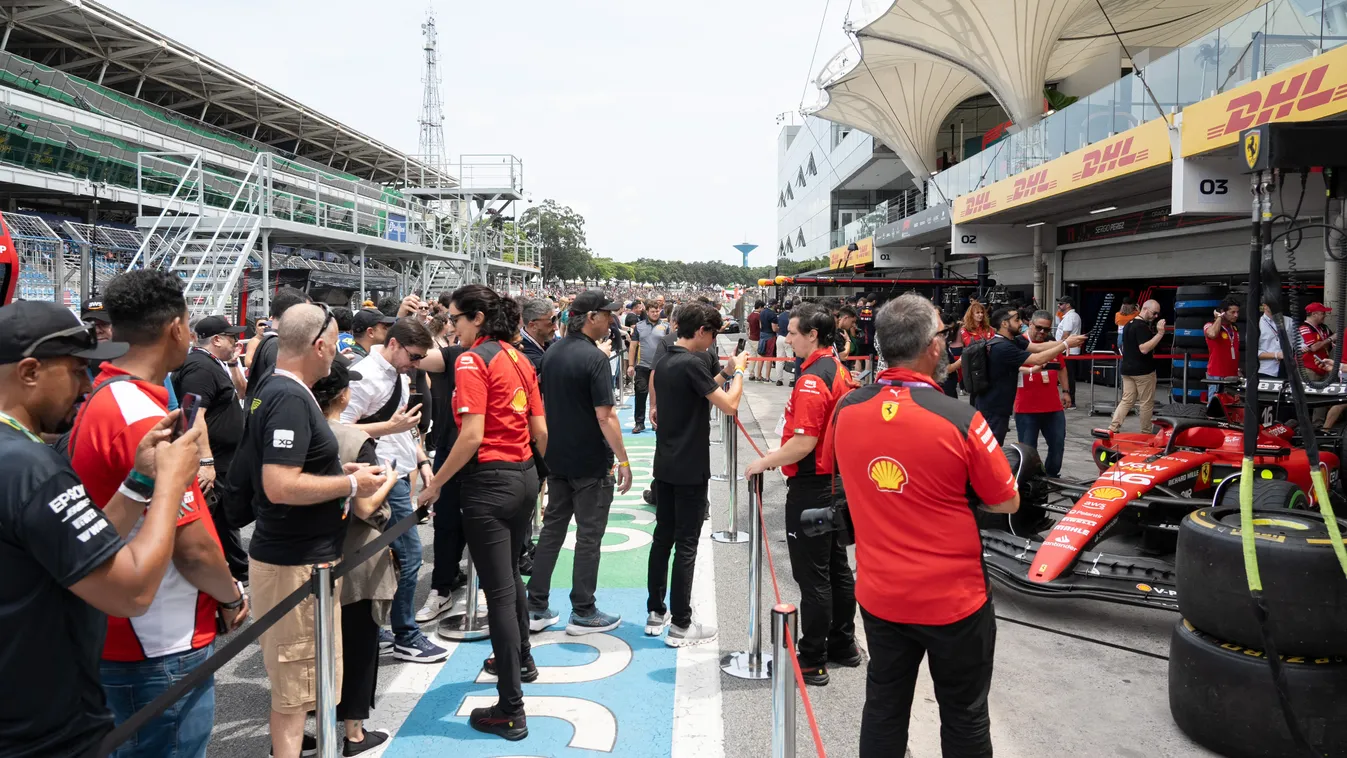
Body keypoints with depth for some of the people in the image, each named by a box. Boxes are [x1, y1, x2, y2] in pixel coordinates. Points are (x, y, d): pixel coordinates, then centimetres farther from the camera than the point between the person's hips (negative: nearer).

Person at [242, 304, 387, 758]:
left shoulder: (274, 391, 10)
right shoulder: (291, 398, -22)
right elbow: (280, 485, -30)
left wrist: (341, 472, 11)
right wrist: (352, 484, -19)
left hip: (294, 554, 10)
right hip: (296, 563, -10)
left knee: (294, 676, 24)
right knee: (297, 681, 2)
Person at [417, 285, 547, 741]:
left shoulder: (472, 361, -13)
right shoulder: (517, 358, 10)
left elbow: (472, 436, -20)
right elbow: (540, 429, 12)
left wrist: (435, 484, -12)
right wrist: (546, 470, 27)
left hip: (490, 481, -8)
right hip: (525, 476, 8)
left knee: (499, 591, -2)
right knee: (510, 574, 27)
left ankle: (510, 711, 5)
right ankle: (521, 660, 47)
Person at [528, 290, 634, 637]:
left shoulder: (553, 352, 6)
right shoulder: (595, 358, -18)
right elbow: (605, 416, -22)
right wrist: (623, 460, -16)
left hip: (557, 458, 7)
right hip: (591, 462, -7)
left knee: (552, 528, 14)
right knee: (589, 535, 4)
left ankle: (536, 608, 18)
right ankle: (583, 613, 12)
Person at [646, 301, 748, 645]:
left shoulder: (664, 363, 9)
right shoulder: (693, 363, -19)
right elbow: (729, 405, -17)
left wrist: (724, 371, 20)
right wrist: (738, 371, -3)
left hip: (665, 465, 9)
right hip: (689, 469, -9)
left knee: (662, 537, 14)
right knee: (686, 545, -1)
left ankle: (656, 613, 22)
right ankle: (680, 625, 5)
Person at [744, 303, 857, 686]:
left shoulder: (812, 379, -21)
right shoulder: (839, 370, 8)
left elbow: (803, 443, -25)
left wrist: (765, 463, -12)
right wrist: (780, 452, 17)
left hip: (812, 487, -10)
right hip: (837, 479, 10)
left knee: (812, 575, 0)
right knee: (837, 567, 18)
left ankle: (813, 661, 9)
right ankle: (843, 644, 31)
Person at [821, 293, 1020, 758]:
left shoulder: (846, 411, -8)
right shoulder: (960, 420, -21)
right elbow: (1008, 503, -8)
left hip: (878, 595, 4)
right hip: (953, 598, -4)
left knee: (884, 709, 19)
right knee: (964, 718, 15)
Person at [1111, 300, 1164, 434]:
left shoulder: (1128, 324, 13)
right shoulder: (1142, 326, -17)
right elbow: (1144, 349, -28)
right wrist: (1160, 333, -30)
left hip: (1127, 369, 8)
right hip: (1143, 370, -8)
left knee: (1127, 400, 8)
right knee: (1147, 402, 4)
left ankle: (1112, 428, -2)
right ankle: (1145, 433, 11)